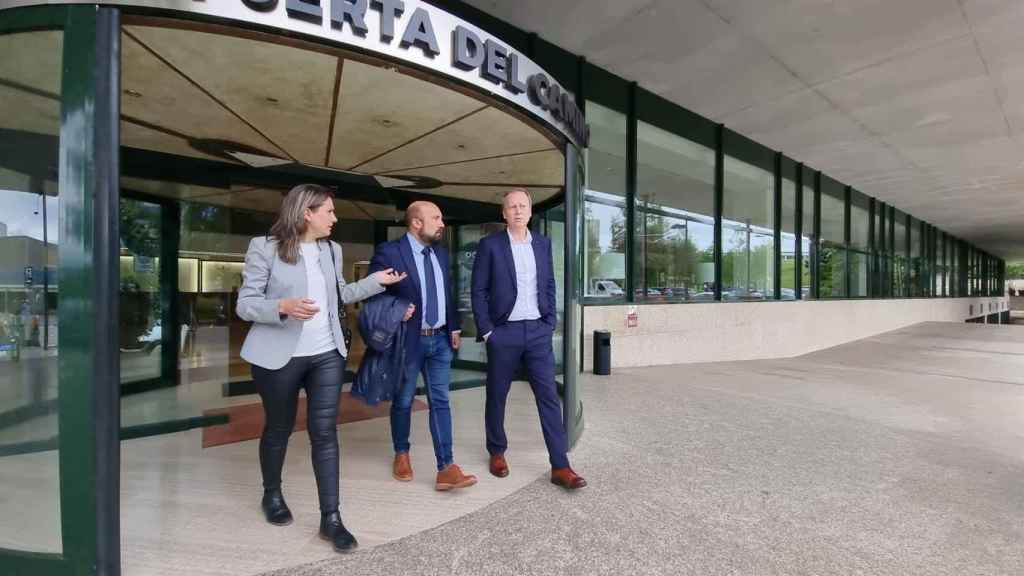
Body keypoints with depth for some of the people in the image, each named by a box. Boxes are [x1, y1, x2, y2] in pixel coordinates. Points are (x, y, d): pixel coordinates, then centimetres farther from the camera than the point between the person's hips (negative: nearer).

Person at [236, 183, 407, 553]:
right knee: (278, 428, 16)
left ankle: (330, 518, 13)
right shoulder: (264, 247, -8)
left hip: (327, 355, 4)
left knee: (325, 432, 3)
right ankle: (272, 495, 44)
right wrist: (283, 307, -27)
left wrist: (377, 281, 8)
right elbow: (245, 305, -9)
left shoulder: (331, 250, 8)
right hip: (279, 356, -3)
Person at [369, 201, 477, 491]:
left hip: (440, 339, 5)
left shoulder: (441, 253, 8)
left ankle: (446, 469, 9)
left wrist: (454, 327, 12)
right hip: (408, 339, -4)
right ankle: (401, 454, 36)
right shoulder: (389, 252, -11)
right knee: (403, 402, 13)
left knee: (440, 402, 4)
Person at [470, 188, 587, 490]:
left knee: (549, 396, 2)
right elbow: (478, 291, -3)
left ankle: (560, 466, 11)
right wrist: (486, 331, -7)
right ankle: (497, 452, 33)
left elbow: (549, 285, 12)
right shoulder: (490, 245, -3)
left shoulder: (543, 243, 8)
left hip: (537, 331, 3)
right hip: (503, 332, -2)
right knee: (496, 396, 11)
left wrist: (550, 323, 4)